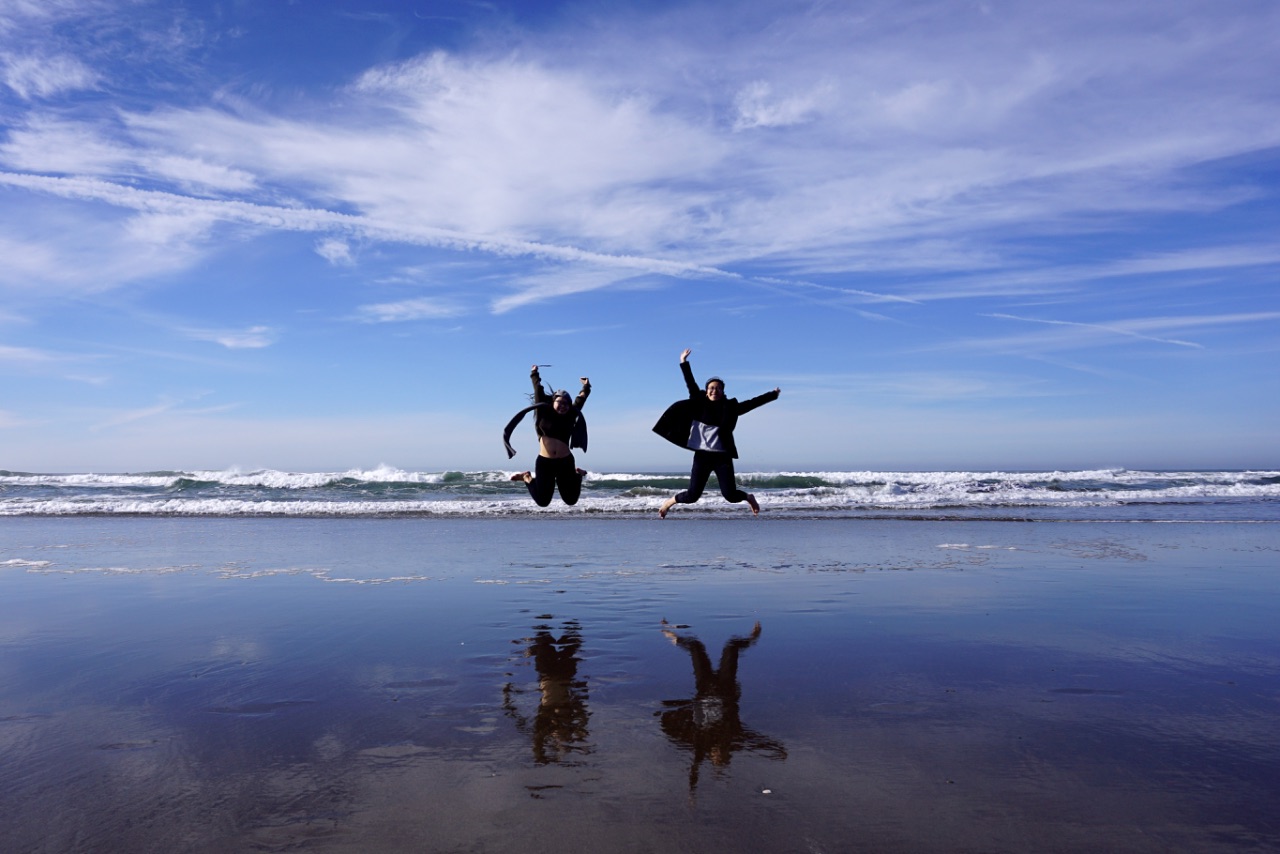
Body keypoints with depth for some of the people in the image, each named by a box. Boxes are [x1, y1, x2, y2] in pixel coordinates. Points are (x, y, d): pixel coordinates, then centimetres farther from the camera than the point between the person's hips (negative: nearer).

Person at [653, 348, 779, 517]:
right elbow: (691, 385, 2)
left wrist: (772, 395, 2)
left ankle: (749, 497, 31)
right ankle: (670, 502, 30)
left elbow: (752, 403, 3)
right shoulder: (699, 404, 2)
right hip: (702, 455, 0)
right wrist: (684, 362, 0)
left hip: (722, 456, 0)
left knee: (730, 495, -5)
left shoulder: (730, 407, 1)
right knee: (692, 495, -1)